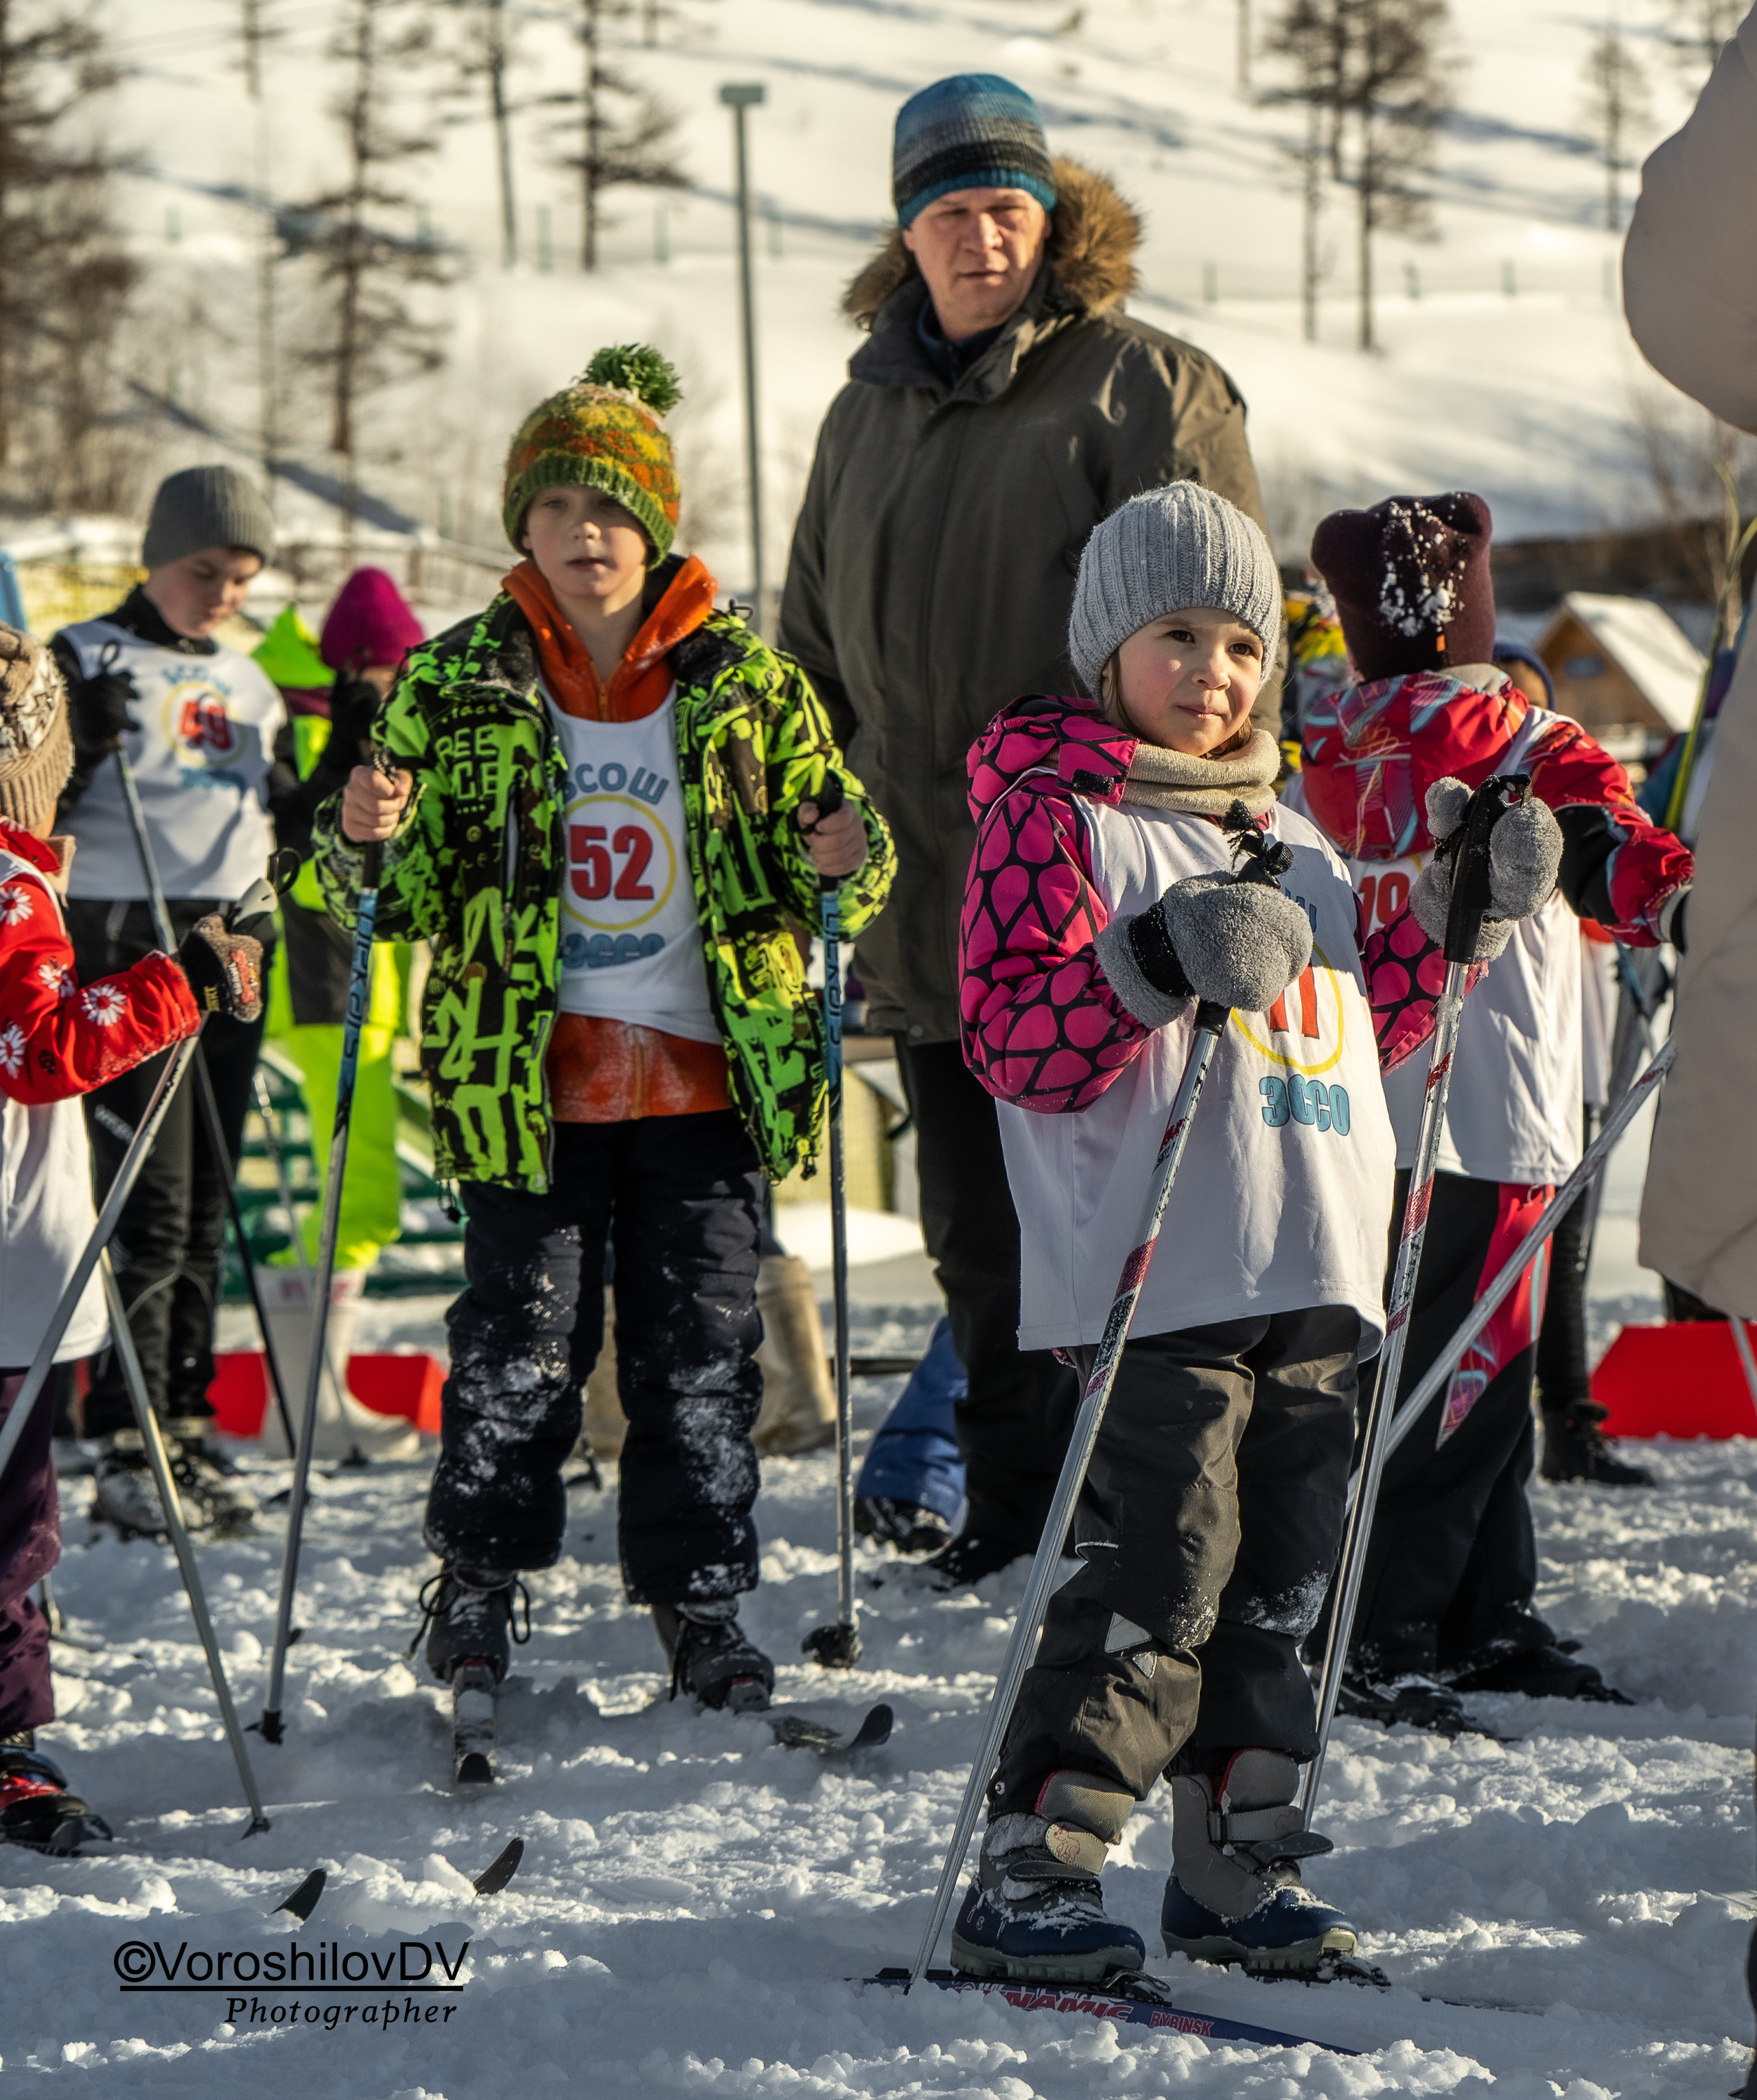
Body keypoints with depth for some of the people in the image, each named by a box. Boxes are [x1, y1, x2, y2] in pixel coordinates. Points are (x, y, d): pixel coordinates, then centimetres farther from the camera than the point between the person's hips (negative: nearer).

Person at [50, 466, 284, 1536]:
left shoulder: (250, 683, 16)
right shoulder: (89, 660, -3)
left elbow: (284, 824, 23)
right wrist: (83, 739, -26)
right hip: (125, 950, -6)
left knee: (207, 1209, 7)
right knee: (151, 1206, -11)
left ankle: (189, 1428, 13)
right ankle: (128, 1447, -9)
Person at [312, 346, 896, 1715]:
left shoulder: (748, 685, 3)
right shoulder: (457, 687, 2)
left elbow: (828, 871, 11)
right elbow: (414, 899, 4)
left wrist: (843, 861, -13)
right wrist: (366, 842, -17)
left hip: (711, 1076, 1)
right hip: (530, 1078, -1)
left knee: (702, 1356, 5)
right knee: (521, 1345, 2)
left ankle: (701, 1602, 17)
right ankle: (480, 1575, 21)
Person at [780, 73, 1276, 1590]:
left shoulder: (1146, 388, -2)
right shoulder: (870, 412, 17)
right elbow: (816, 645, 25)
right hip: (930, 903, 6)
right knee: (974, 1233, 12)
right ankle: (1011, 1506, 22)